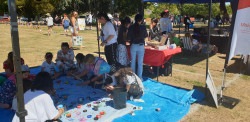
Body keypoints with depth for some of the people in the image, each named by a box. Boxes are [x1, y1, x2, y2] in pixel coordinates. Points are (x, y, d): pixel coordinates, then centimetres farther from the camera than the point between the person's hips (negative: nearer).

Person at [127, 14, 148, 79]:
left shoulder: (131, 27, -7)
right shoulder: (143, 27, -8)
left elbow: (128, 39, -5)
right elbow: (145, 36, 6)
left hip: (133, 46, 1)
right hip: (141, 46, -1)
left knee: (133, 61, 13)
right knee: (140, 63, 7)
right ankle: (139, 77, 12)